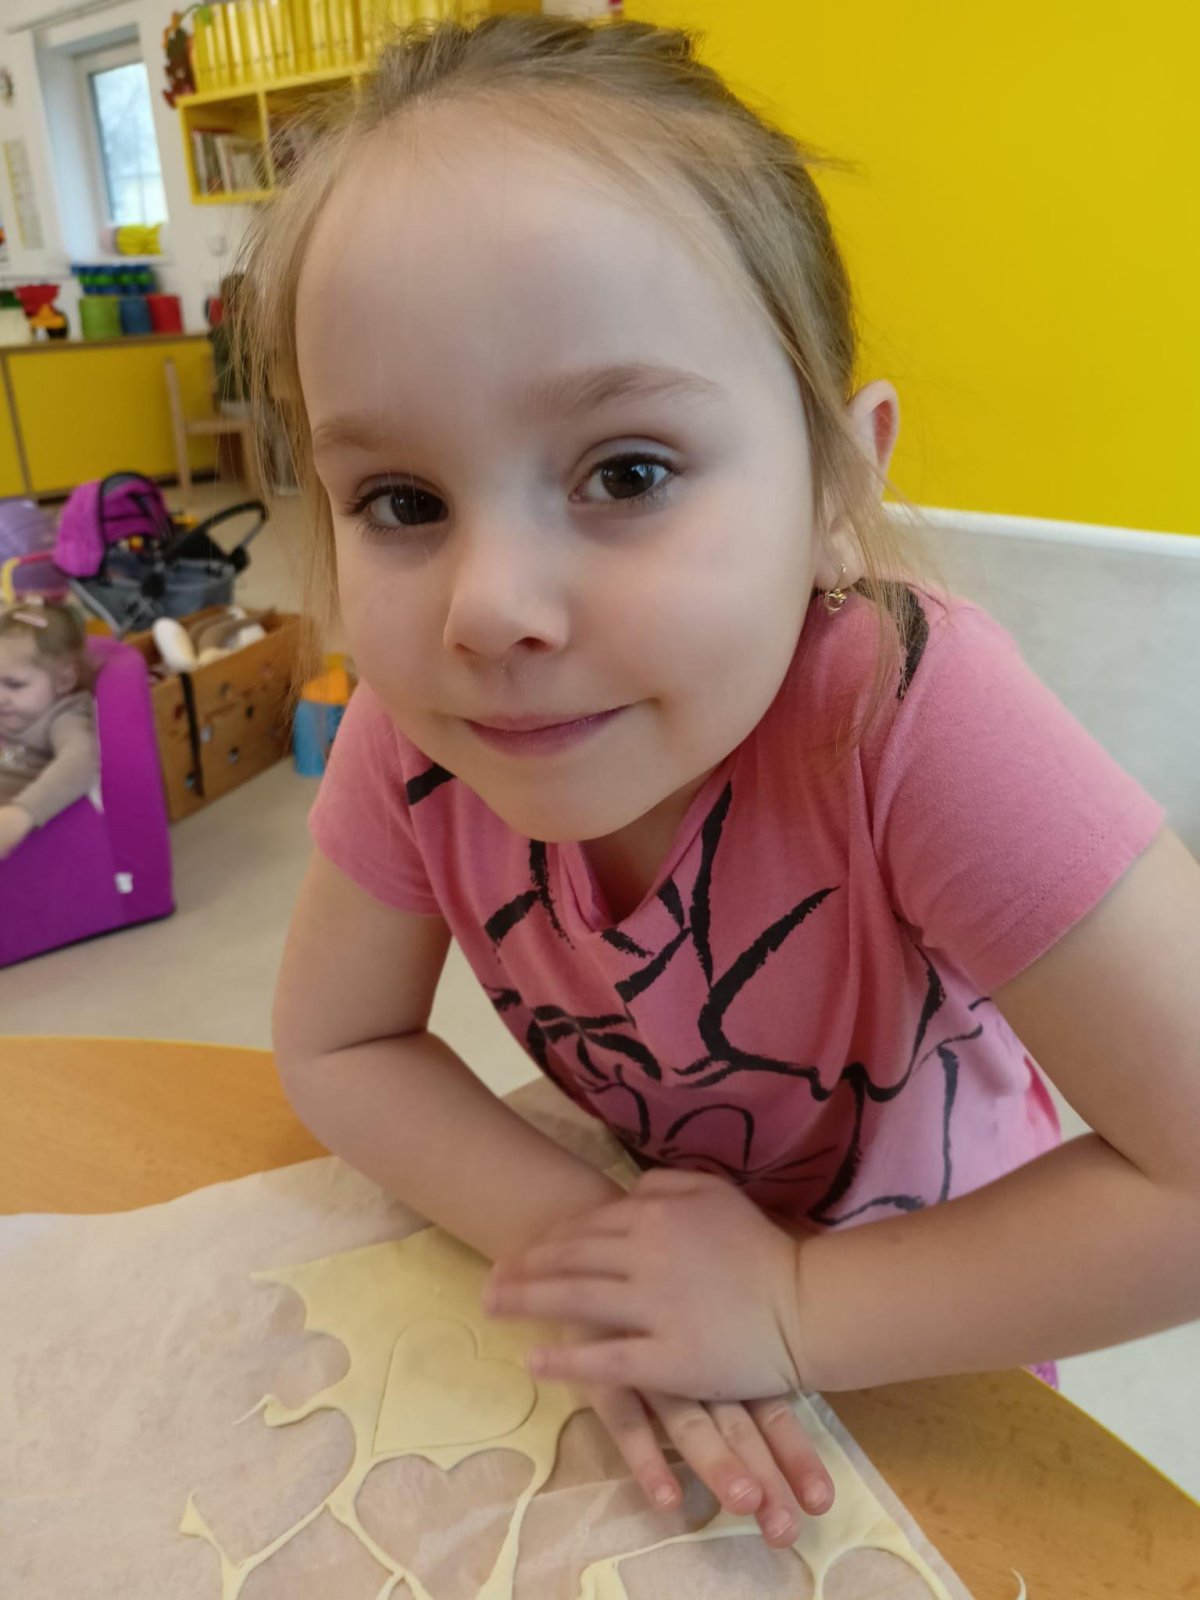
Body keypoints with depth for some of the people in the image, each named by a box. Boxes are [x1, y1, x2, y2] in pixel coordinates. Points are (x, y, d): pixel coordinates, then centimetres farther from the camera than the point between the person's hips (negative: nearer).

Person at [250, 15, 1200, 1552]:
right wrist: (574, 1240, -29)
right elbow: (336, 1044, -15)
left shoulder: (916, 714, -41)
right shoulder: (413, 730, -27)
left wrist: (791, 1311, -30)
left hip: (926, 1301, -2)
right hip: (657, 1207, 3)